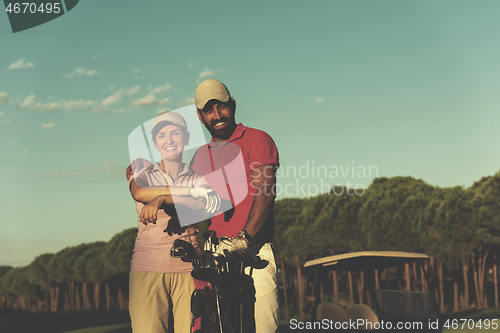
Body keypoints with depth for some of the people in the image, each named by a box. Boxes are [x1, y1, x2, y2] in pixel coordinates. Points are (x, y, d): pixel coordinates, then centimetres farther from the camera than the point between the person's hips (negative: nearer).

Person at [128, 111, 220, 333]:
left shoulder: (198, 178, 16)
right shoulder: (143, 175, 16)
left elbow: (206, 206, -6)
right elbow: (139, 193, -9)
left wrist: (160, 199, -18)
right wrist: (192, 191, -12)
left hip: (188, 268, 0)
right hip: (148, 269, 0)